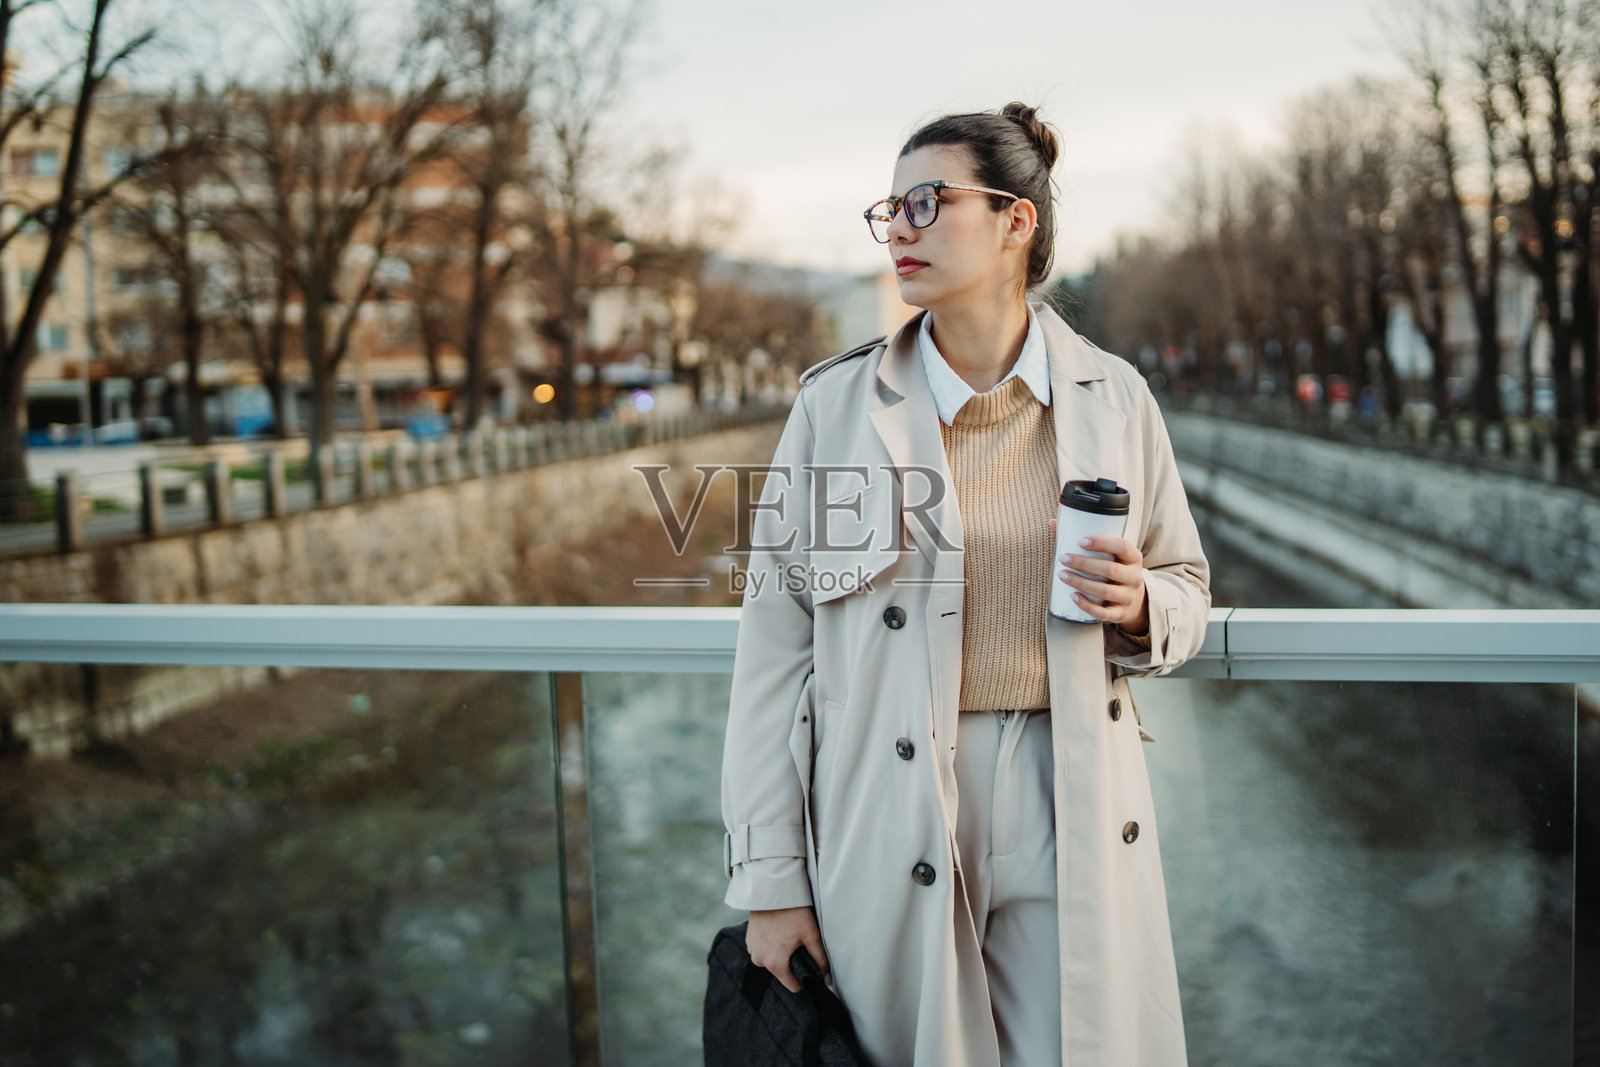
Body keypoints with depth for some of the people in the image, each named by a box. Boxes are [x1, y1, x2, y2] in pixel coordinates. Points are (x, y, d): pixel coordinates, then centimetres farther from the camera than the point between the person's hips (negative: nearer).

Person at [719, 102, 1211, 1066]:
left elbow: (1188, 589, 15)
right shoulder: (836, 406, -1)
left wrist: (1138, 609, -10)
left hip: (1070, 811, 1)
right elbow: (775, 642, -2)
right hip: (889, 821, -1)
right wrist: (770, 878, -4)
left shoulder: (1113, 398, 3)